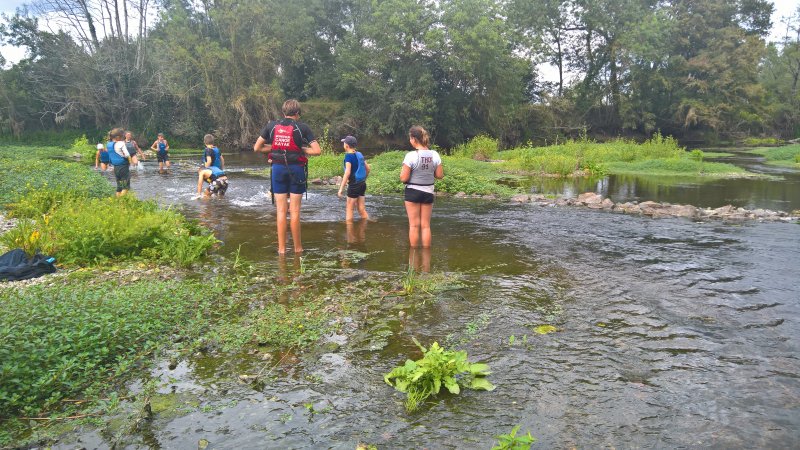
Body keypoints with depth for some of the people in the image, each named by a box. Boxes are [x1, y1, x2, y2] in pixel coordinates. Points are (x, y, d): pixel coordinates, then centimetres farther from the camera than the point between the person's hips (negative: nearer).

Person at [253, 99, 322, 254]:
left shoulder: (272, 126, 4)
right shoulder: (302, 127, -4)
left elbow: (257, 148, 10)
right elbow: (317, 150, -9)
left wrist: (274, 147, 14)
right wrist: (302, 149, 3)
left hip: (278, 168, 2)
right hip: (296, 169, -2)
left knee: (281, 210, 6)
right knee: (295, 211, 4)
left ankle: (281, 248, 9)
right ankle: (297, 247, 13)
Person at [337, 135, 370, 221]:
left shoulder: (348, 155, -13)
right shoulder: (359, 154, 8)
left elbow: (347, 172, -22)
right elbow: (368, 168, 15)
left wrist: (341, 188, -21)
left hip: (354, 185, -7)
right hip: (362, 184, 7)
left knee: (349, 209, 2)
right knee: (362, 209, 11)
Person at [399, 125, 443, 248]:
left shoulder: (411, 156, -17)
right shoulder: (435, 154, -4)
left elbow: (404, 178, -16)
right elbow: (440, 175, 1)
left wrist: (402, 171, 5)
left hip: (413, 192, -4)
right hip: (428, 192, 4)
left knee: (414, 225, 6)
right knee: (426, 225, 12)